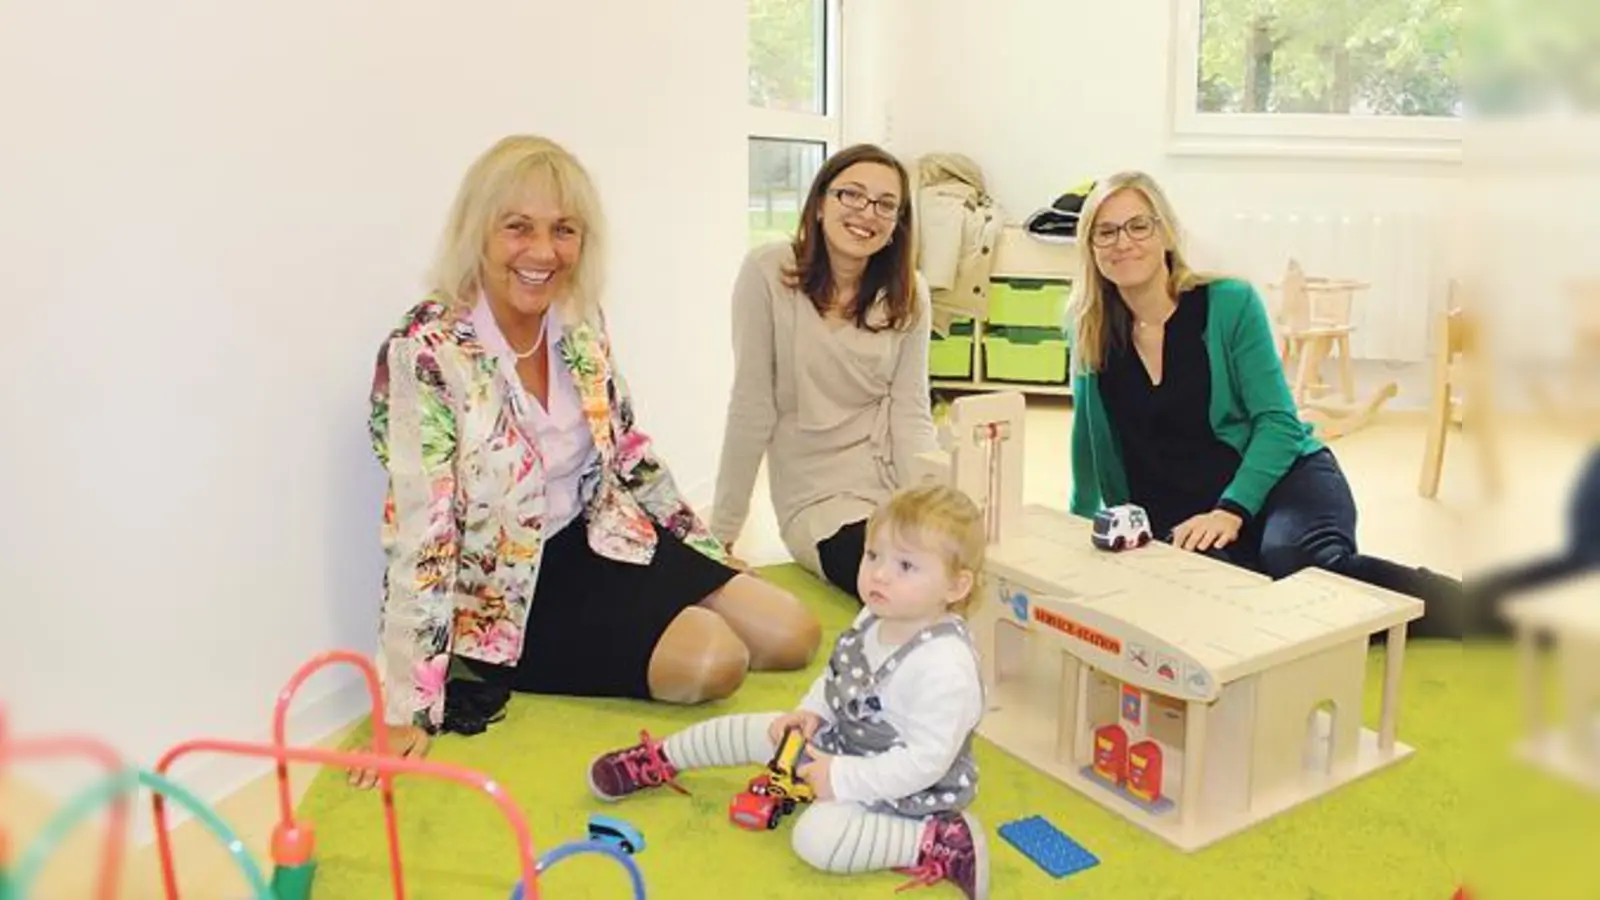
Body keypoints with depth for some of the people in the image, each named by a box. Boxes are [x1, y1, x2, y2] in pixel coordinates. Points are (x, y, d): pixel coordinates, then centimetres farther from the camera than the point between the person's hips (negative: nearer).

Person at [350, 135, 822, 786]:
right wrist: (409, 709, -25)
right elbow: (420, 535, -25)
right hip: (509, 591, -6)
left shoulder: (580, 323, -4)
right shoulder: (426, 352, -23)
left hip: (604, 538, 7)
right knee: (711, 664, -23)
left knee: (795, 636, 0)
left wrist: (708, 551, 14)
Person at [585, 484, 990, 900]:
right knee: (750, 732, 9)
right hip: (842, 737, 8)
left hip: (906, 789, -8)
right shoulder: (875, 618, -9)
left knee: (816, 836, -28)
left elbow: (927, 760, -32)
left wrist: (843, 779, -28)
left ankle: (939, 842, -17)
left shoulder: (945, 666, -34)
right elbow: (837, 674, 10)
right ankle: (658, 760, 32)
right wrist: (812, 711, -6)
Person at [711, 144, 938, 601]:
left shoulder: (908, 293, 1)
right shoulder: (768, 273, -11)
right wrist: (722, 532, -6)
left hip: (895, 484, 4)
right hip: (818, 498, -4)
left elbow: (911, 414, -3)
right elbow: (751, 409, -10)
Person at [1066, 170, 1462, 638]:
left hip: (1282, 478, -1)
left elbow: (1278, 422, -7)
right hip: (1184, 522, 2)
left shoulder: (1230, 303, -3)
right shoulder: (1090, 331, 6)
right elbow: (1089, 436, 20)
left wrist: (1231, 510, -21)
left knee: (1310, 563, -38)